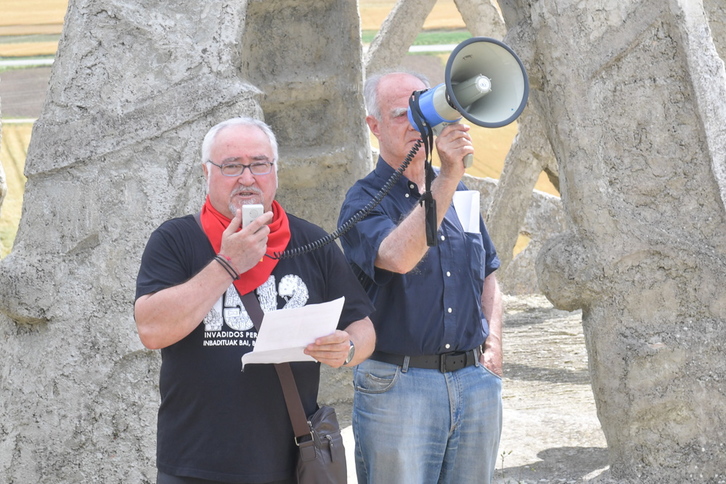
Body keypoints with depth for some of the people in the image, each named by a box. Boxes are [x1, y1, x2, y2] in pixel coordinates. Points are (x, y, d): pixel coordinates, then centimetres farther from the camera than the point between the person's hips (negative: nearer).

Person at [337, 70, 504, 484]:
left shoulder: (459, 193, 15)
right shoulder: (364, 201, -5)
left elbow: (488, 275, 24)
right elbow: (399, 257, -26)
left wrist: (493, 341, 8)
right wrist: (447, 177, -28)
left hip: (476, 379, 5)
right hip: (398, 385, -5)